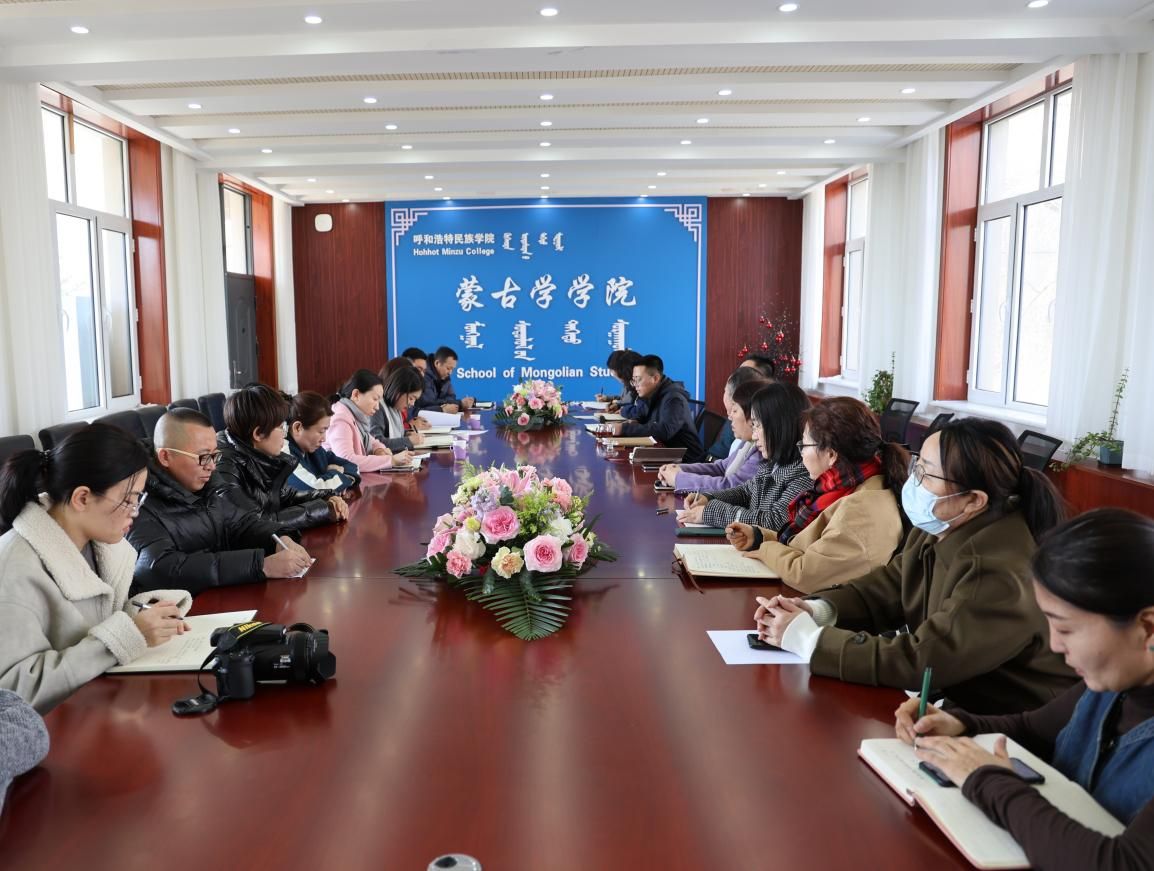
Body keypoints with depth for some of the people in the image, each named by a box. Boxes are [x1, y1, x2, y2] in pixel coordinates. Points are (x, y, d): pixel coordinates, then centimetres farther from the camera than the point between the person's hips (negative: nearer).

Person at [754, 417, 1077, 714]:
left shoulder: (1000, 577, -30)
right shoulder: (939, 529, -2)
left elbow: (918, 662, -30)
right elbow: (886, 588, 7)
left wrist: (808, 638, -24)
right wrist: (816, 611, -12)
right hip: (949, 695, 7)